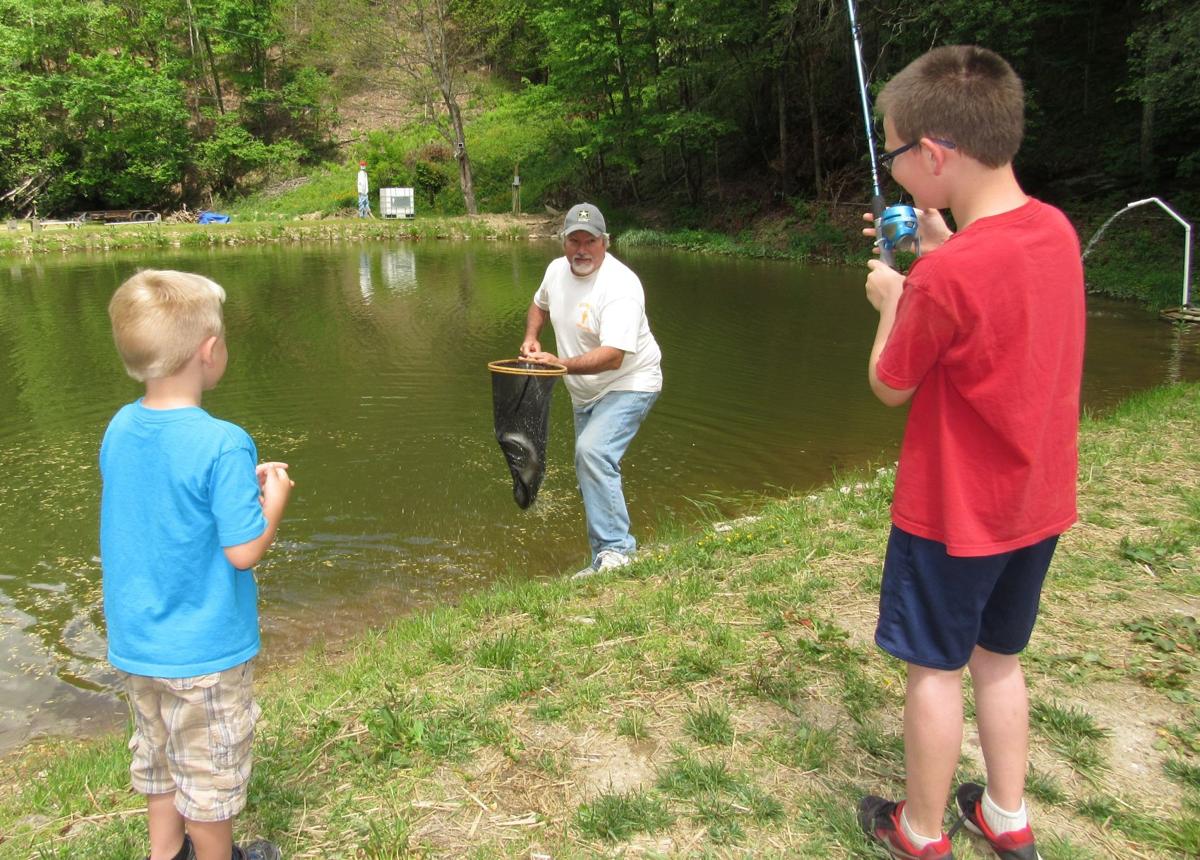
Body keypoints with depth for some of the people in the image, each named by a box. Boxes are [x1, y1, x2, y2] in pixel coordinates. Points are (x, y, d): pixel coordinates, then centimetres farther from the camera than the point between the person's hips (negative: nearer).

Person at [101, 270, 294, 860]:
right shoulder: (222, 445, -27)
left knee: (157, 754, 27)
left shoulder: (118, 429, -5)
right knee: (211, 770, 16)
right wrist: (272, 499, -8)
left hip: (135, 643, 7)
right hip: (203, 650, -7)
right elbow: (244, 551, -25)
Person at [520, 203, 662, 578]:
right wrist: (532, 337, 5)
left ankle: (616, 548, -24)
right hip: (586, 393, 9)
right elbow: (539, 304, 23)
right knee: (592, 470, 13)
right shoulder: (556, 270, 0)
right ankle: (605, 559, 26)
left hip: (628, 385, -9)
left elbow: (612, 356, -33)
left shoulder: (620, 286, -25)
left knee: (593, 451, -30)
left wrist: (559, 364, -33)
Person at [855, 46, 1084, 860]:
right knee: (1000, 659, 22)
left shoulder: (947, 274, -27)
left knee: (937, 669, 10)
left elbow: (890, 385, -11)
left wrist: (892, 299, 3)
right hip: (1036, 504, 8)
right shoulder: (1056, 229, -3)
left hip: (953, 515, -7)